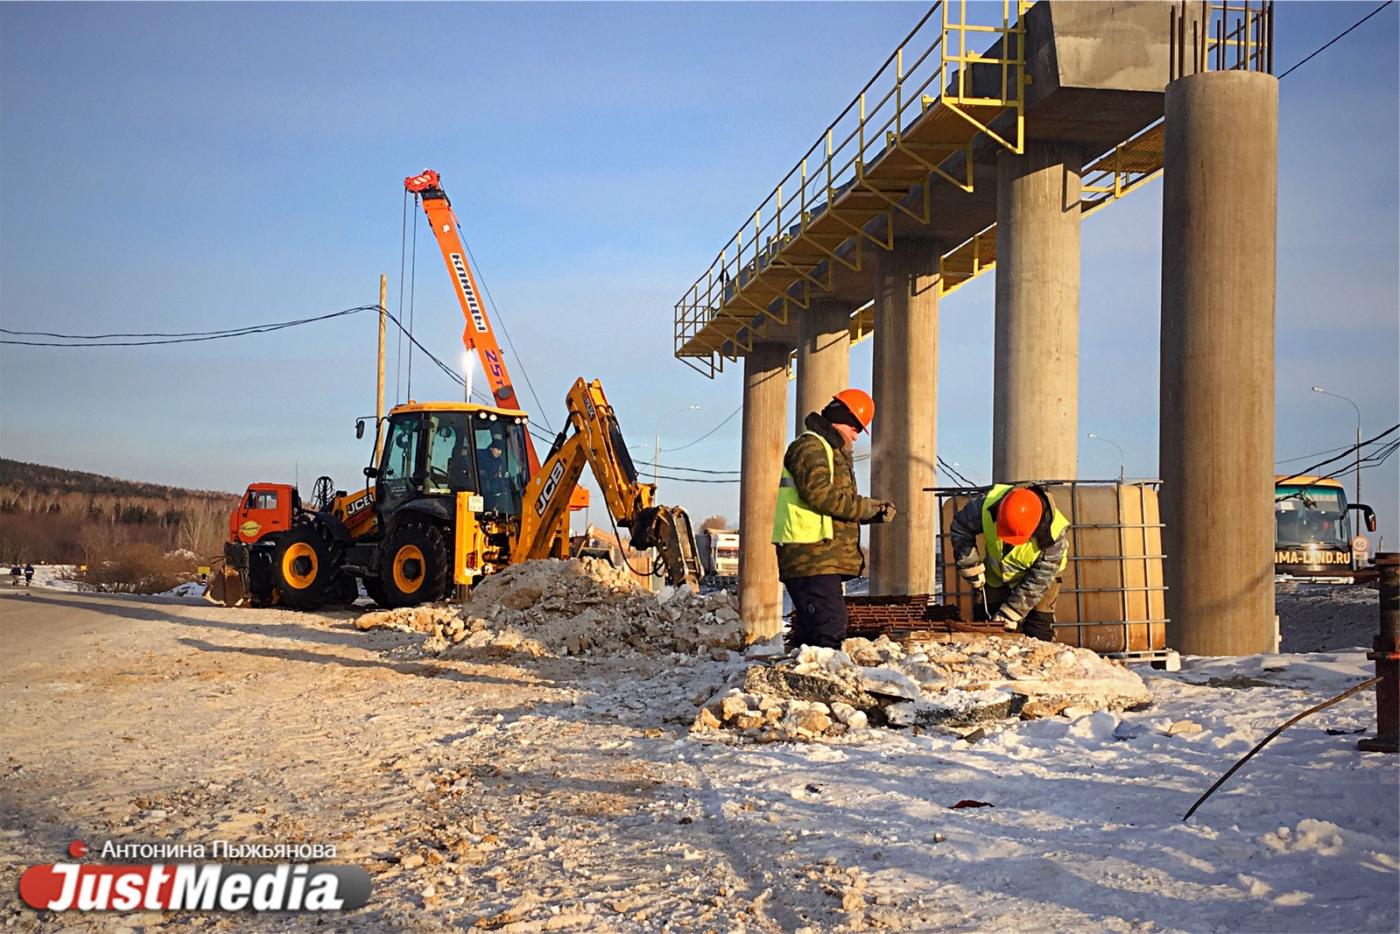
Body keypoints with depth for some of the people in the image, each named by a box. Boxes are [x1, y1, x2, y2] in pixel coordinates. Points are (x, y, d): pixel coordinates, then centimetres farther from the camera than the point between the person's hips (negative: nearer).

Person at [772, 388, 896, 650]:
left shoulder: (833, 451, 26)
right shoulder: (810, 447, -8)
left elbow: (840, 503, 24)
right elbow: (820, 495, -21)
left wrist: (874, 513, 6)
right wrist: (866, 506, -13)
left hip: (824, 557, 11)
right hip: (811, 556, -11)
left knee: (808, 632, 12)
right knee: (829, 629, -17)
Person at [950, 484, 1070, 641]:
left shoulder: (1055, 533, -36)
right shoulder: (988, 504, -33)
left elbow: (1039, 580, -28)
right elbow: (960, 526, -14)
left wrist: (1010, 613, -30)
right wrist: (971, 569, -17)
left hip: (1039, 573, -2)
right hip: (996, 573, 3)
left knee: (1038, 634, -12)